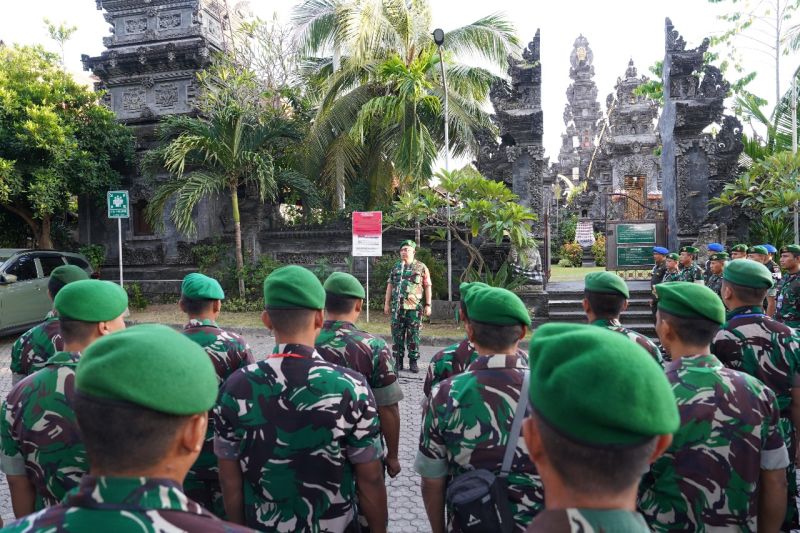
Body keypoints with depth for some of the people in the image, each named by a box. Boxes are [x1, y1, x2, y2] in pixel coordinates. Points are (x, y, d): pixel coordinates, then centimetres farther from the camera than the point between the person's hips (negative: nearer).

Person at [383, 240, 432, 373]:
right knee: (397, 334, 5)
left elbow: (427, 287, 1)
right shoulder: (395, 267, 12)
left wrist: (428, 305, -4)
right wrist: (387, 303, 9)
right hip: (397, 307, 3)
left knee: (413, 335, 2)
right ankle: (398, 361, 13)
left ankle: (413, 362, 11)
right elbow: (390, 286, 14)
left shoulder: (421, 267, 2)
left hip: (415, 307, -3)